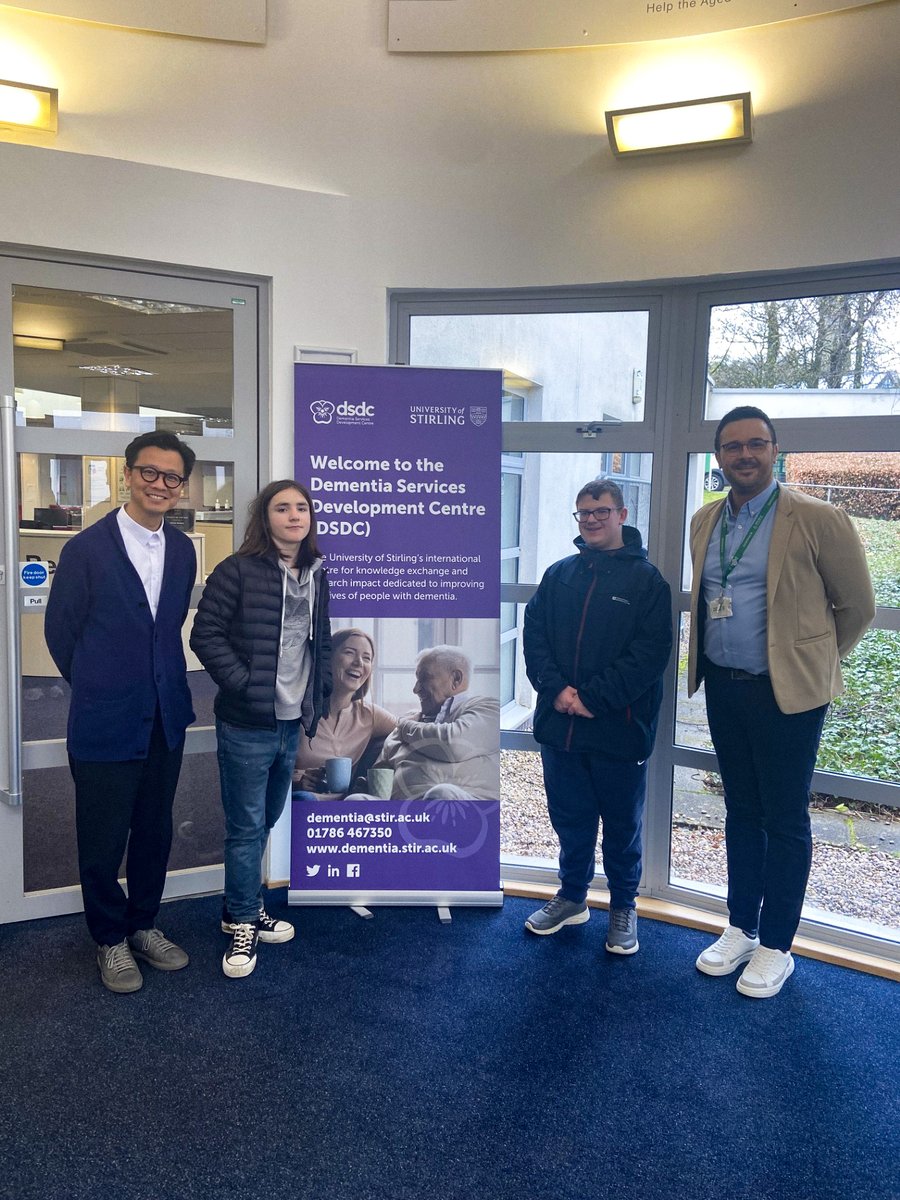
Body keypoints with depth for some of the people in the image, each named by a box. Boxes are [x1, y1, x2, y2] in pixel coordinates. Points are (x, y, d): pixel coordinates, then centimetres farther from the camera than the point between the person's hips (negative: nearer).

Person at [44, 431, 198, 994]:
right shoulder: (87, 549, -11)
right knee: (103, 840, 10)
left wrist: (162, 682, 11)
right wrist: (97, 687, 8)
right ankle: (111, 940, 30)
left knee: (154, 832, 16)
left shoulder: (183, 551, 4)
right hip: (106, 722, -4)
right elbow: (60, 631, -2)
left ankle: (143, 925, 37)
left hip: (167, 719, 5)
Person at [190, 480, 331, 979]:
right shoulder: (238, 571, -11)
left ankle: (243, 906, 36)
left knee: (266, 820, 19)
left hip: (292, 721, 6)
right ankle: (243, 921, 20)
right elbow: (206, 634, -13)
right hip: (247, 725, -6)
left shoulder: (316, 576, 9)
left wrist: (320, 693, 9)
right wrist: (242, 683, -17)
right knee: (246, 826, 3)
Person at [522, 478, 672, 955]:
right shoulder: (559, 574, 8)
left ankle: (623, 906, 30)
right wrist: (555, 689, -11)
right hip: (559, 724, 4)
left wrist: (593, 697, -17)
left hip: (620, 728, -3)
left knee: (622, 825, 11)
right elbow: (533, 634, 4)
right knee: (569, 818, 16)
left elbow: (651, 650, -12)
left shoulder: (645, 579, -4)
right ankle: (572, 895, 35)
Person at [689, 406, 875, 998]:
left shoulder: (817, 519, -12)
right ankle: (740, 930, 32)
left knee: (785, 821, 6)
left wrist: (815, 661, 7)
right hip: (723, 687, 6)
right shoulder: (705, 522, 6)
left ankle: (775, 947, 22)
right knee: (741, 811, 17)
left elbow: (857, 605, -2)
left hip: (787, 692, -5)